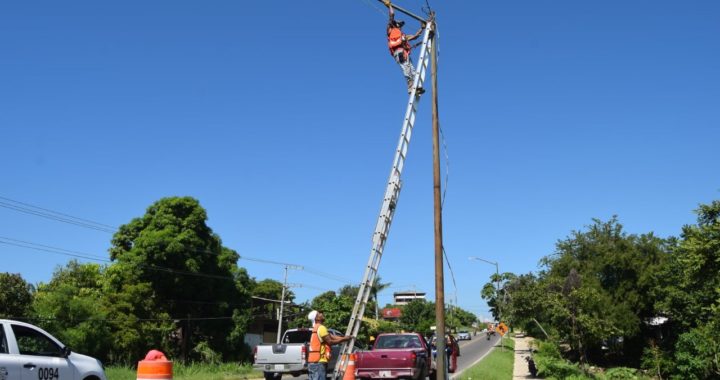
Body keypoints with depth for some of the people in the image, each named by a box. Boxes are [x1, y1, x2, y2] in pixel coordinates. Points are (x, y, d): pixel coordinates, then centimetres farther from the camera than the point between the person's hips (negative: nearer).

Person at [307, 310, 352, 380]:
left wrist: (345, 338, 11)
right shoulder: (321, 328, -11)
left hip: (312, 362, 10)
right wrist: (344, 339, -1)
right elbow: (330, 342, -10)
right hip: (318, 362, -10)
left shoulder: (317, 328, 20)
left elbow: (331, 337, 17)